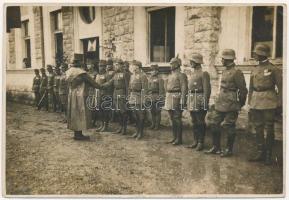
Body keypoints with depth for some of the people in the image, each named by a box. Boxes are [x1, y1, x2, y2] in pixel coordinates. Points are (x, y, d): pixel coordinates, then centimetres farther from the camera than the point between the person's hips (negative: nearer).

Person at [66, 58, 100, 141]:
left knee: (74, 113, 13)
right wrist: (99, 86, 6)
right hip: (80, 96, -7)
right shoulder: (81, 73, -15)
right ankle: (79, 134, 2)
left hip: (71, 96, 7)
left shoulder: (69, 73, 6)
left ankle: (76, 133, 20)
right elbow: (91, 81, -9)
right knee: (81, 114, -1)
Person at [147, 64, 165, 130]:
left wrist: (160, 97, -15)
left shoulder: (159, 79, -5)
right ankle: (153, 124, 20)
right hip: (150, 97, 6)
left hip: (157, 97, -6)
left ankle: (157, 125, 7)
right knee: (152, 111, 10)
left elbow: (161, 89, -10)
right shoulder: (150, 78, 14)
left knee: (157, 112, 0)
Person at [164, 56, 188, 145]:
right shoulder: (170, 75, 18)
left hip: (176, 99, -8)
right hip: (169, 99, 8)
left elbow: (184, 89, -14)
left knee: (177, 119, -5)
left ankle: (179, 139, 3)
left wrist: (182, 101, -20)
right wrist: (167, 99, 18)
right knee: (172, 119, 12)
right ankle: (174, 137, 21)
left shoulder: (181, 75, -7)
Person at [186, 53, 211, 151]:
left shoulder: (204, 73, -8)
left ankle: (201, 142, 7)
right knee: (194, 122, 12)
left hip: (199, 100, -8)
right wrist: (188, 101, 16)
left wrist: (205, 103, -18)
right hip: (191, 101, 8)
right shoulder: (191, 74, 17)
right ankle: (196, 141, 20)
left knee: (200, 122, -1)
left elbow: (207, 89, -13)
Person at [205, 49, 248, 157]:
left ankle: (229, 150, 17)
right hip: (220, 103, 9)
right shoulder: (225, 71, 13)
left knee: (229, 127, 1)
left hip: (230, 105, -9)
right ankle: (216, 147, 22)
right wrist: (218, 100, 17)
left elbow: (243, 90, -10)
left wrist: (240, 104, -2)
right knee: (213, 123, 10)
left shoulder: (236, 72, -13)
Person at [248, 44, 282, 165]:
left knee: (269, 129, 2)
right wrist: (250, 104, 12)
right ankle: (260, 153, 20)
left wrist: (279, 103, -11)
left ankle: (268, 155, 13)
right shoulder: (255, 70, 12)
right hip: (256, 102, 6)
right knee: (258, 128, 10)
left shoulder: (273, 69, -5)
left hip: (268, 102, -6)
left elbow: (280, 87, -6)